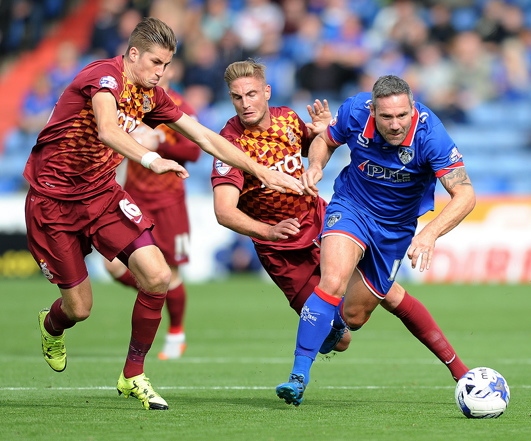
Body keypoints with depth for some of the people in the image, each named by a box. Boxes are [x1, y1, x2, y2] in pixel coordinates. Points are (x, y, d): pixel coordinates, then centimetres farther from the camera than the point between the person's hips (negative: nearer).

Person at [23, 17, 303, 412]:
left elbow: (205, 138, 8)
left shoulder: (151, 96, 3)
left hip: (102, 194, 6)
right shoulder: (106, 76, -21)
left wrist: (262, 171, 2)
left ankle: (133, 376, 3)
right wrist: (152, 161, -56)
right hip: (53, 200, -6)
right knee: (78, 308, -1)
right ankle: (51, 326, 40)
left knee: (157, 277, -14)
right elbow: (107, 131, -41)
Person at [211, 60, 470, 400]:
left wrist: (322, 132, -5)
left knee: (390, 293, 0)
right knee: (339, 339, -7)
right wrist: (268, 231, -51)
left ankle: (459, 368, 13)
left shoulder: (287, 118, -4)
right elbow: (224, 211, -33)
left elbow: (312, 147, 19)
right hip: (284, 252, -4)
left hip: (323, 222, 4)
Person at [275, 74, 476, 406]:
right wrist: (316, 166, -22)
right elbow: (325, 140, 1)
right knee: (333, 281, -29)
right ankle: (299, 376, -24)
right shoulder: (355, 112, -22)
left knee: (354, 316, 10)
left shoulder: (429, 134, -30)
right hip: (351, 207, -1)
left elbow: (465, 195, -34)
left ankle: (336, 326, 50)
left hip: (397, 227, 1)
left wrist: (429, 234, -48)